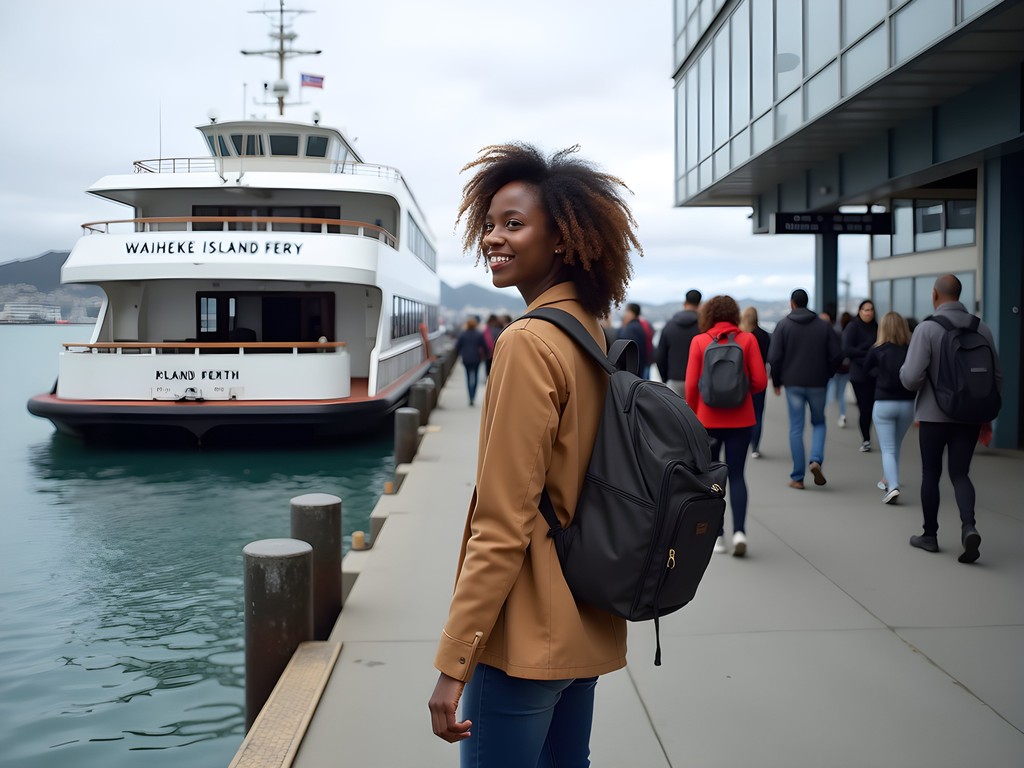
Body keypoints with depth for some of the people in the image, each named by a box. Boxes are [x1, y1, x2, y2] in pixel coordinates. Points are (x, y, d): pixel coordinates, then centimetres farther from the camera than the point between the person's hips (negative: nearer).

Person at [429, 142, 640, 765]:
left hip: (529, 635, -9)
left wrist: (454, 663, -16)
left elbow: (503, 526, -21)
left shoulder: (529, 344, -19)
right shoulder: (592, 332, 7)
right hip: (584, 624, 9)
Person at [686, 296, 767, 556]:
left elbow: (691, 384, -6)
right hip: (740, 420, 1)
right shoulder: (747, 339, -3)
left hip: (708, 419, -1)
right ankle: (739, 531, -7)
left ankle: (717, 535, 13)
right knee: (736, 475, 9)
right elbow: (760, 381, -6)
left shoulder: (699, 341, -4)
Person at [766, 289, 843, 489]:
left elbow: (774, 357, -8)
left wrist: (776, 382, 4)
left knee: (796, 429, 4)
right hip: (817, 383, 1)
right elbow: (837, 355, -1)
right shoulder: (823, 325, 2)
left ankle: (797, 478, 4)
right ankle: (816, 460, -7)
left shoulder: (783, 325, -3)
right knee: (819, 423, 18)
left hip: (793, 384, -1)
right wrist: (826, 374, 15)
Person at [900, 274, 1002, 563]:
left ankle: (930, 535, 20)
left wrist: (903, 371, 5)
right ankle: (969, 527, -13)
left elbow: (911, 377, -18)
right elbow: (997, 377, 6)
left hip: (935, 415, -3)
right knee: (960, 474, 9)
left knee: (931, 474, 11)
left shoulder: (927, 329, -12)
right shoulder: (981, 328, 2)